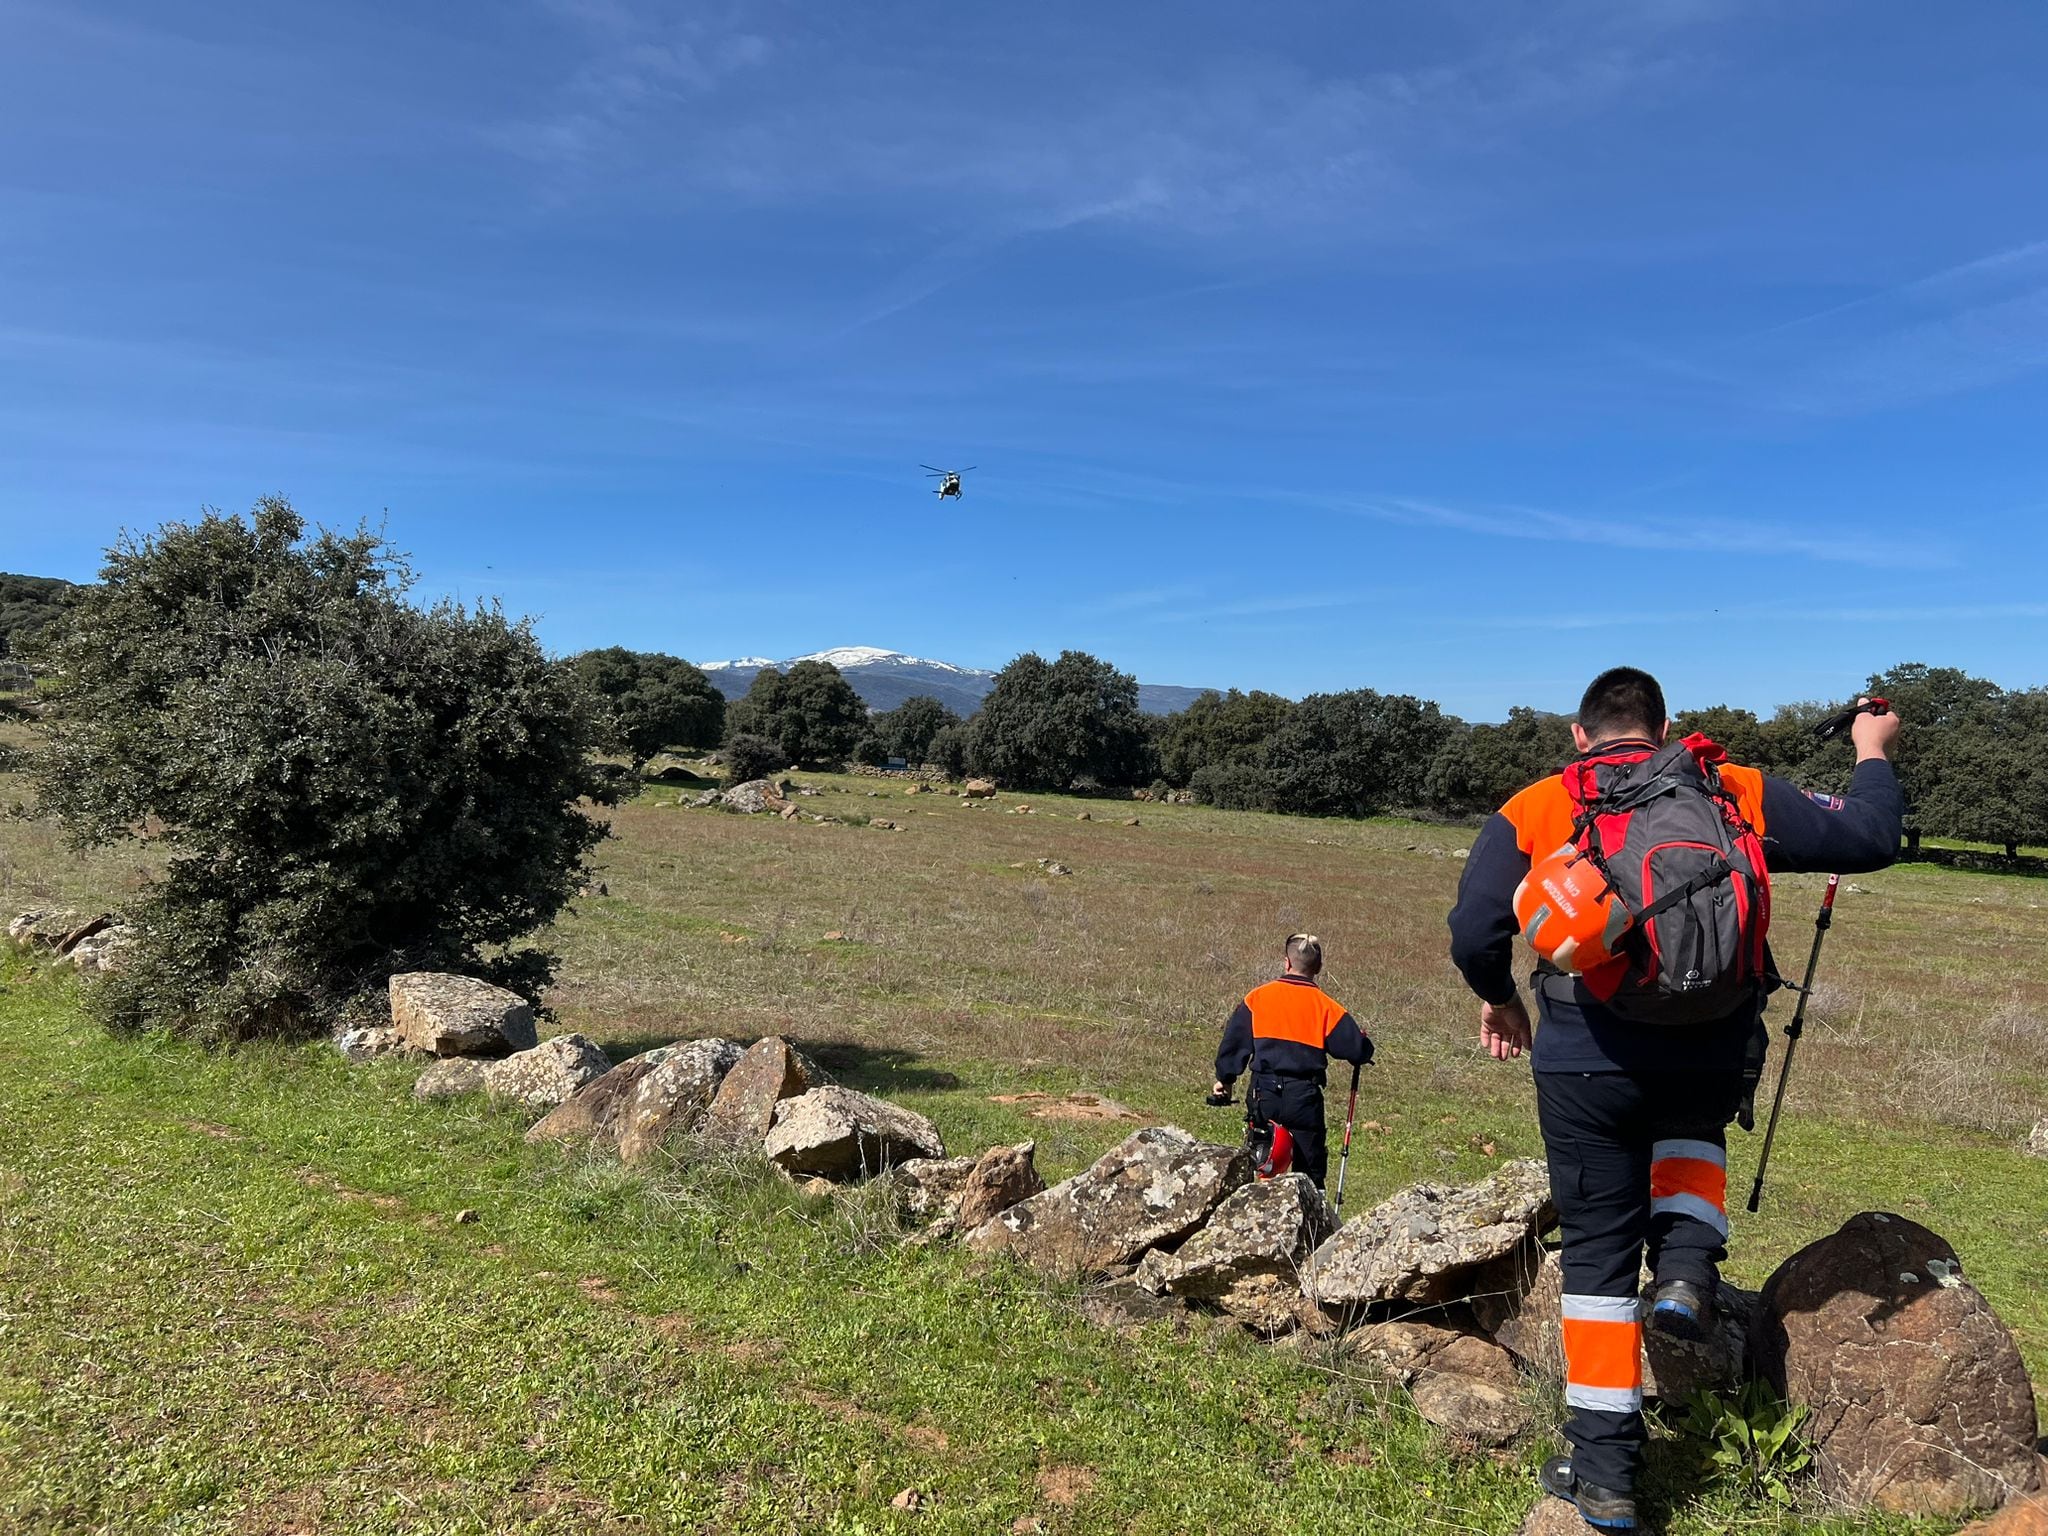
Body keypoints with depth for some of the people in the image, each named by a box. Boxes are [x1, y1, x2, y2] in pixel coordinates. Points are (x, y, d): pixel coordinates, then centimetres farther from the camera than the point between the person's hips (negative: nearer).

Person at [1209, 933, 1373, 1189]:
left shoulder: (1256, 998, 1)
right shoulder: (1326, 1007, -3)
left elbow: (1233, 1042, 5)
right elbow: (1358, 1050, -3)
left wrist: (1224, 1079, 18)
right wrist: (1362, 1046, 21)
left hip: (1263, 1094, 1)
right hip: (1304, 1097, -1)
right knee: (1310, 1170, 8)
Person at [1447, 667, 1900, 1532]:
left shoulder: (1532, 812, 3)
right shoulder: (1738, 794, 7)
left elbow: (1474, 934, -5)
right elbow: (1869, 839, 13)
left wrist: (1499, 1000, 15)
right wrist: (1873, 753, 32)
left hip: (1587, 1062, -1)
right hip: (1716, 1055, 2)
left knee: (1598, 1251, 12)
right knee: (1690, 1129, 38)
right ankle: (1686, 1271, 14)